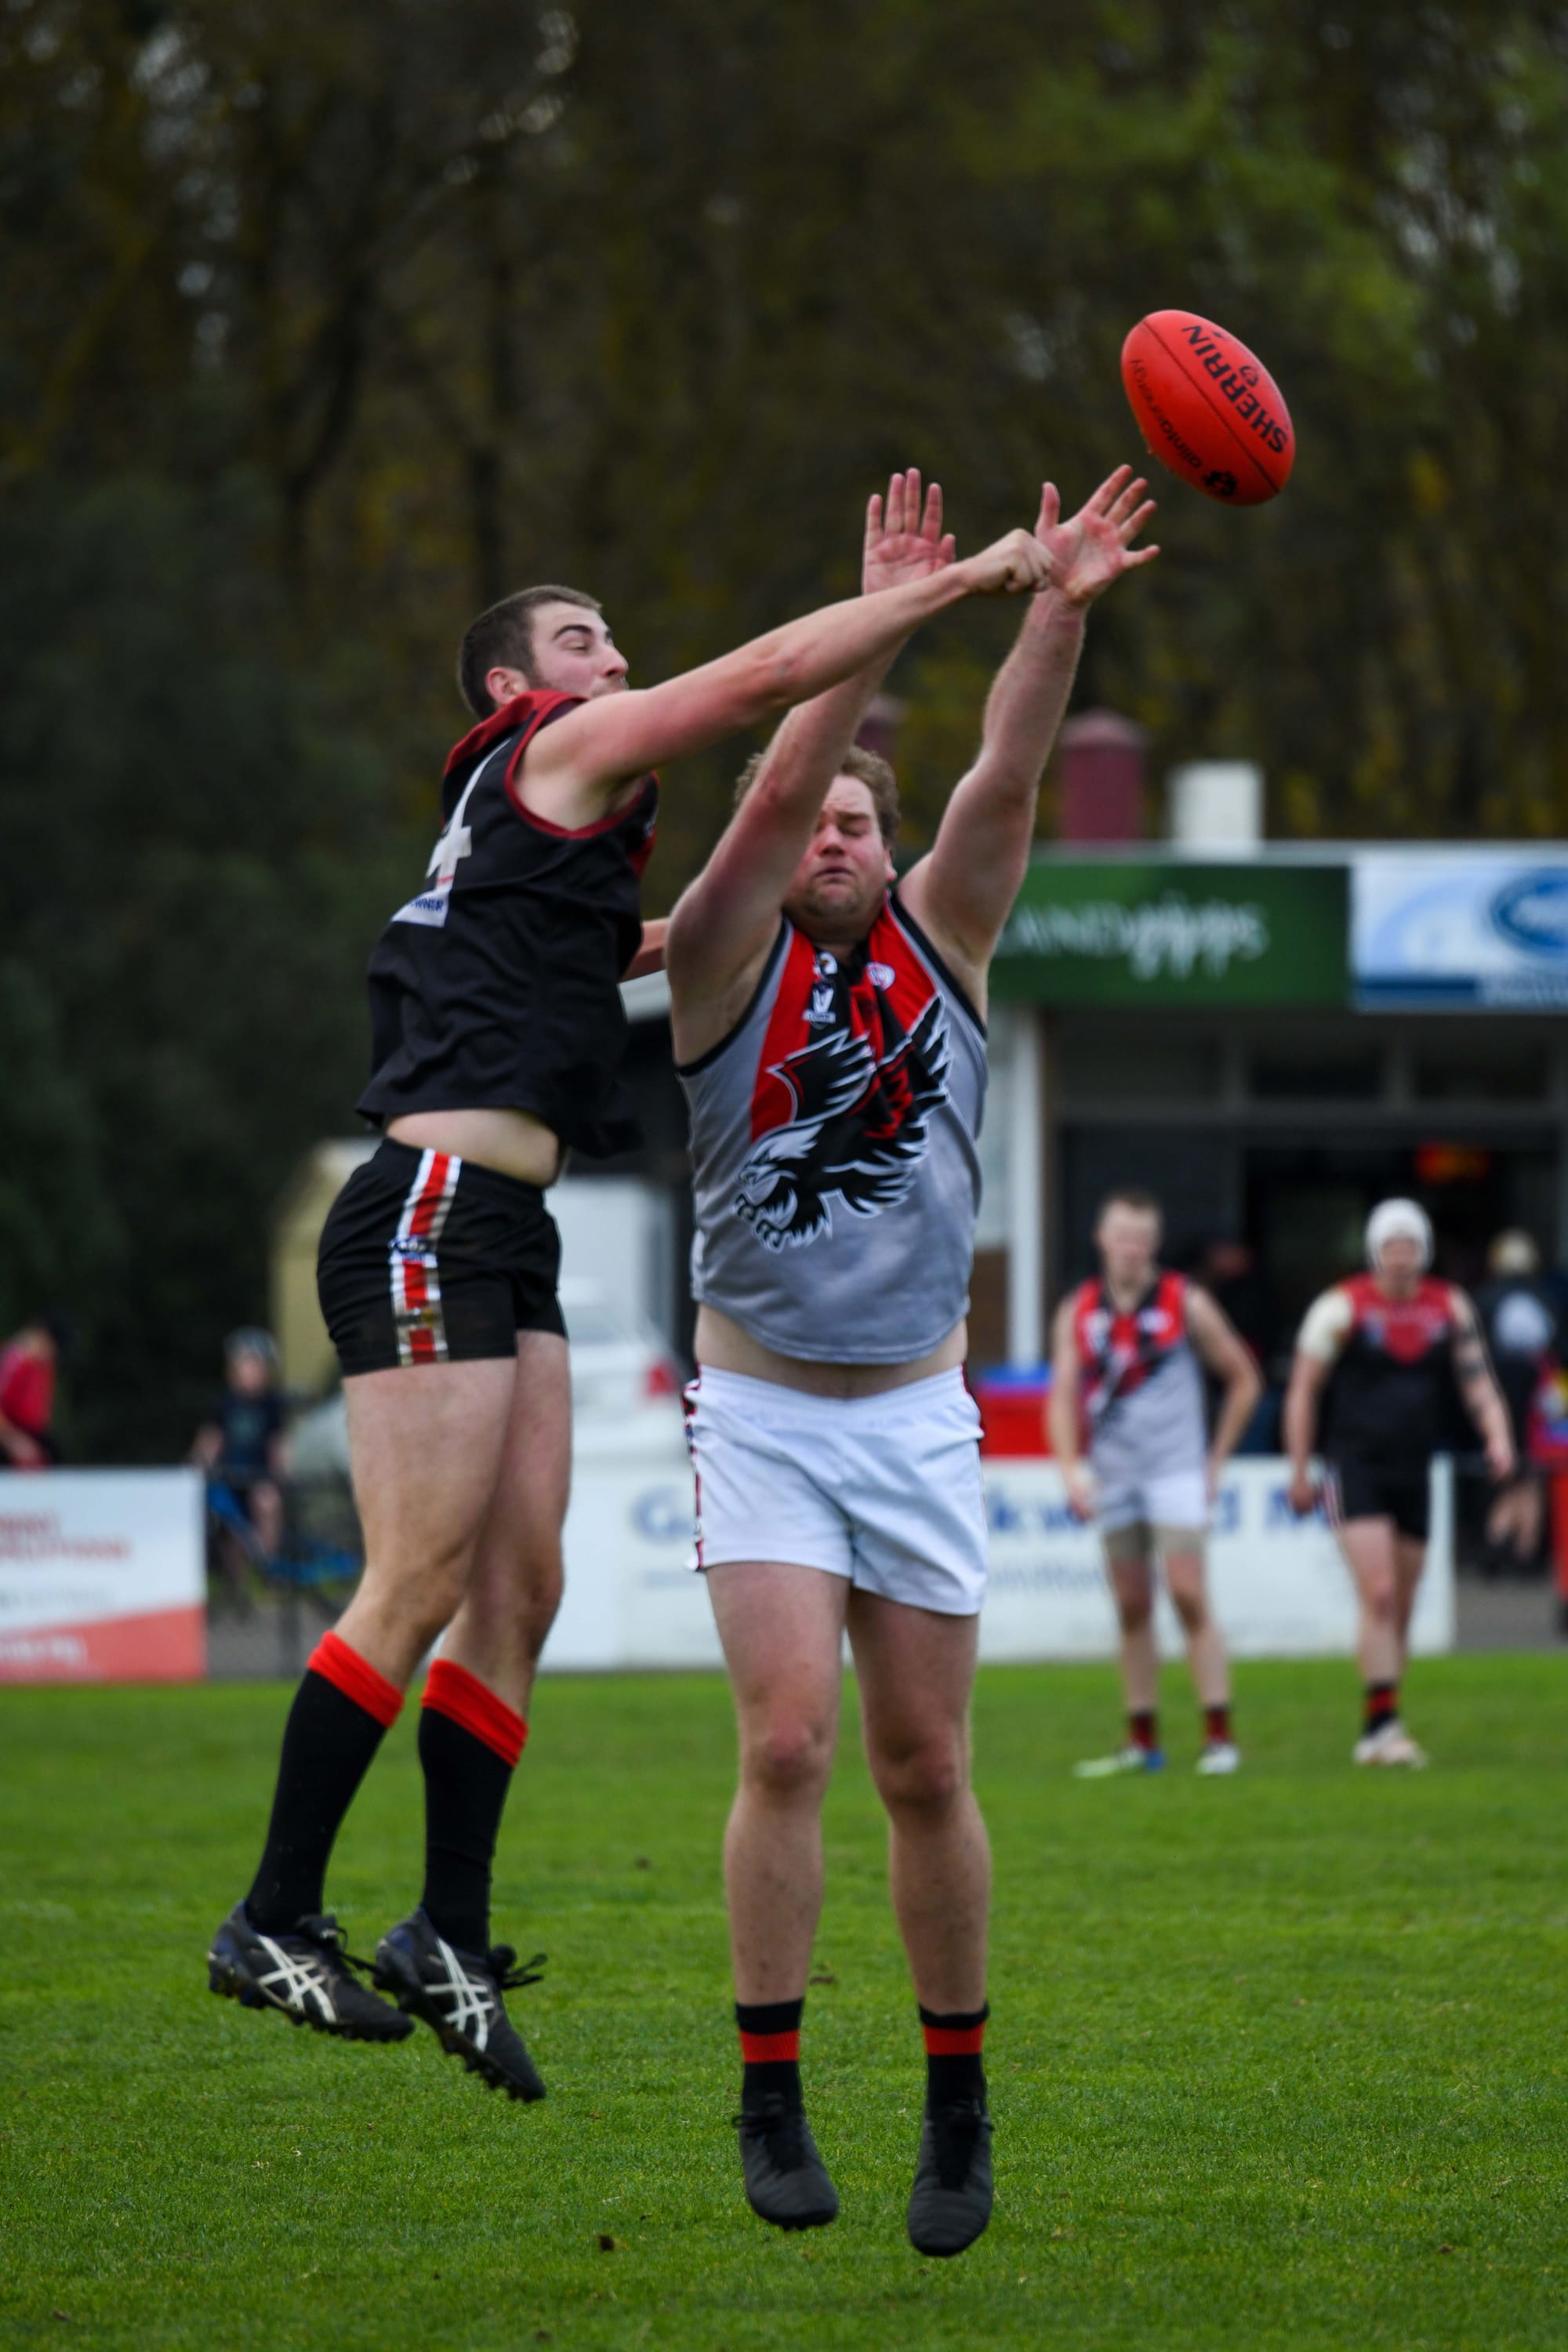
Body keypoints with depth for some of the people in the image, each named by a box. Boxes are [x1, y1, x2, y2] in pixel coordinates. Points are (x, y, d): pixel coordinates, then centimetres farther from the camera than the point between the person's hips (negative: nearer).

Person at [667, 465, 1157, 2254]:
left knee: (924, 1767, 4)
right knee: (788, 1739, -15)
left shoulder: (940, 946, 5)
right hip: (761, 1414, -2)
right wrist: (880, 619, -27)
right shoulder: (727, 962, -3)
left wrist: (1058, 614, -24)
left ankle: (957, 2106, 15)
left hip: (916, 1416, 2)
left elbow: (1006, 779, -10)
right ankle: (771, 2107, -8)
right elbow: (776, 785, -18)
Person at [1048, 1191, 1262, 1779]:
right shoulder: (1077, 1312, 4)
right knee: (1131, 1609, 6)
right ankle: (1142, 1741, 12)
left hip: (1176, 1472, -3)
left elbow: (1244, 1381, 5)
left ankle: (1219, 1735, -11)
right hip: (1112, 1476, 3)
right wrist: (1071, 1467, -18)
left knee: (1189, 1596, -12)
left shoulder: (1185, 1303, -3)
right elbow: (1063, 1394, -2)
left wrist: (1217, 1461, 2)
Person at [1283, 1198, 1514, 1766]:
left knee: (1400, 1611, 7)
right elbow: (1303, 1391, -1)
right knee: (1379, 1595, -18)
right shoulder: (1342, 1308, -6)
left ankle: (1376, 1738, 15)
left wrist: (1498, 1436, -12)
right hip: (1354, 1469, -5)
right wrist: (1300, 1472, -3)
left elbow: (1476, 1380, 7)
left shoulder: (1450, 1309, 6)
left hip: (1413, 1473, 5)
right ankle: (1383, 1724, -18)